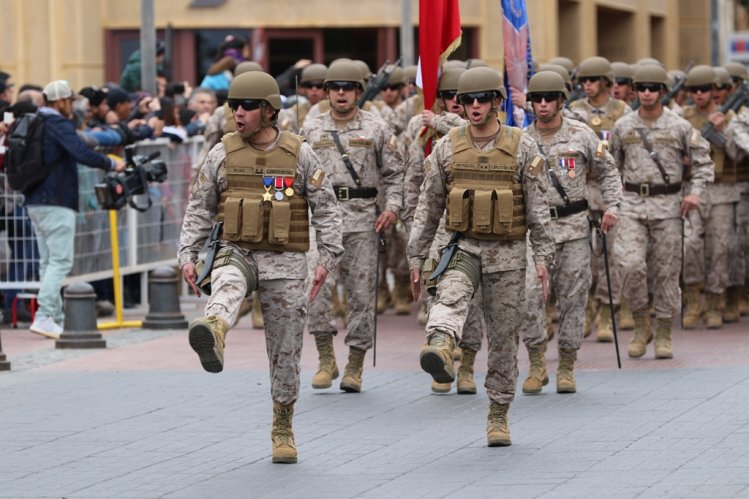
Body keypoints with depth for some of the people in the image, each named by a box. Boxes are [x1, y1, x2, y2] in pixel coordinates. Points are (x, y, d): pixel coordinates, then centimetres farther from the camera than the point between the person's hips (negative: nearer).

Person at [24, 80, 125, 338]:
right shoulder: (60, 125, -13)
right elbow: (83, 154, -26)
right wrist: (112, 164, -14)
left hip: (34, 202, 9)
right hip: (57, 203, -9)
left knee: (48, 261, 12)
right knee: (60, 261, -9)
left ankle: (56, 318, 13)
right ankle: (44, 317, -18)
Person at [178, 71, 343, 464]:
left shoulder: (299, 154, -1)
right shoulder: (222, 154, 3)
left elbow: (326, 208, 2)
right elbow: (198, 209, 8)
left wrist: (327, 259, -7)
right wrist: (187, 256, -1)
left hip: (285, 263, 0)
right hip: (237, 253, 0)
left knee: (285, 351, 5)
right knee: (228, 284, -37)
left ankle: (282, 430, 20)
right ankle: (213, 335, -69)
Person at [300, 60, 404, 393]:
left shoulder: (376, 129, 6)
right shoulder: (311, 129, 10)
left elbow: (395, 173, 8)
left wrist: (392, 207, -5)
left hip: (362, 219, -1)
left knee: (360, 291, 1)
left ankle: (355, 366, 9)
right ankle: (326, 359, -3)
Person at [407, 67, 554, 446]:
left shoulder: (522, 148, -1)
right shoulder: (447, 148, 3)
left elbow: (538, 209, 0)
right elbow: (428, 208, 7)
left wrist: (542, 258, -6)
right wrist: (416, 259, 4)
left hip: (507, 255, 0)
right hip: (463, 248, 0)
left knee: (503, 337, 5)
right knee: (450, 297, -32)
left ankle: (498, 416, 17)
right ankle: (440, 351, -61)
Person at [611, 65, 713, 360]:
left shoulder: (680, 127, 1)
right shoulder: (623, 127, 6)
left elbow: (703, 161, 6)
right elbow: (612, 166, 16)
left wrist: (695, 192, -7)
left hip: (667, 204, -1)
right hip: (631, 204, 1)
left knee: (666, 270, 2)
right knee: (630, 264, -15)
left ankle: (664, 334, 13)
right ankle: (641, 324, 4)